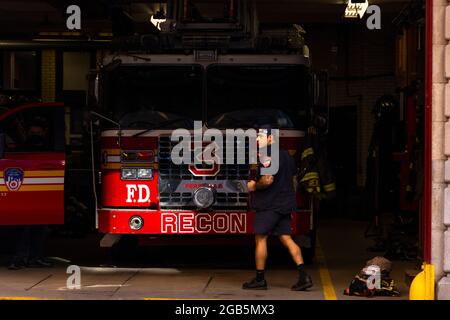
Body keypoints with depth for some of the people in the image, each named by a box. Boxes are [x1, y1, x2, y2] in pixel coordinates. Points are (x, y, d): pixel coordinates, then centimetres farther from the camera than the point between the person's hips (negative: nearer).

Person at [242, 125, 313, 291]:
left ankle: (259, 279, 3)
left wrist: (253, 186, -8)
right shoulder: (285, 155, 15)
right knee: (286, 238, 7)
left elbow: (267, 180, -25)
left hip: (269, 205, -9)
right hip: (285, 205, 9)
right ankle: (304, 276, -2)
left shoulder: (267, 156, -15)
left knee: (260, 238, 0)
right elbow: (293, 179, 21)